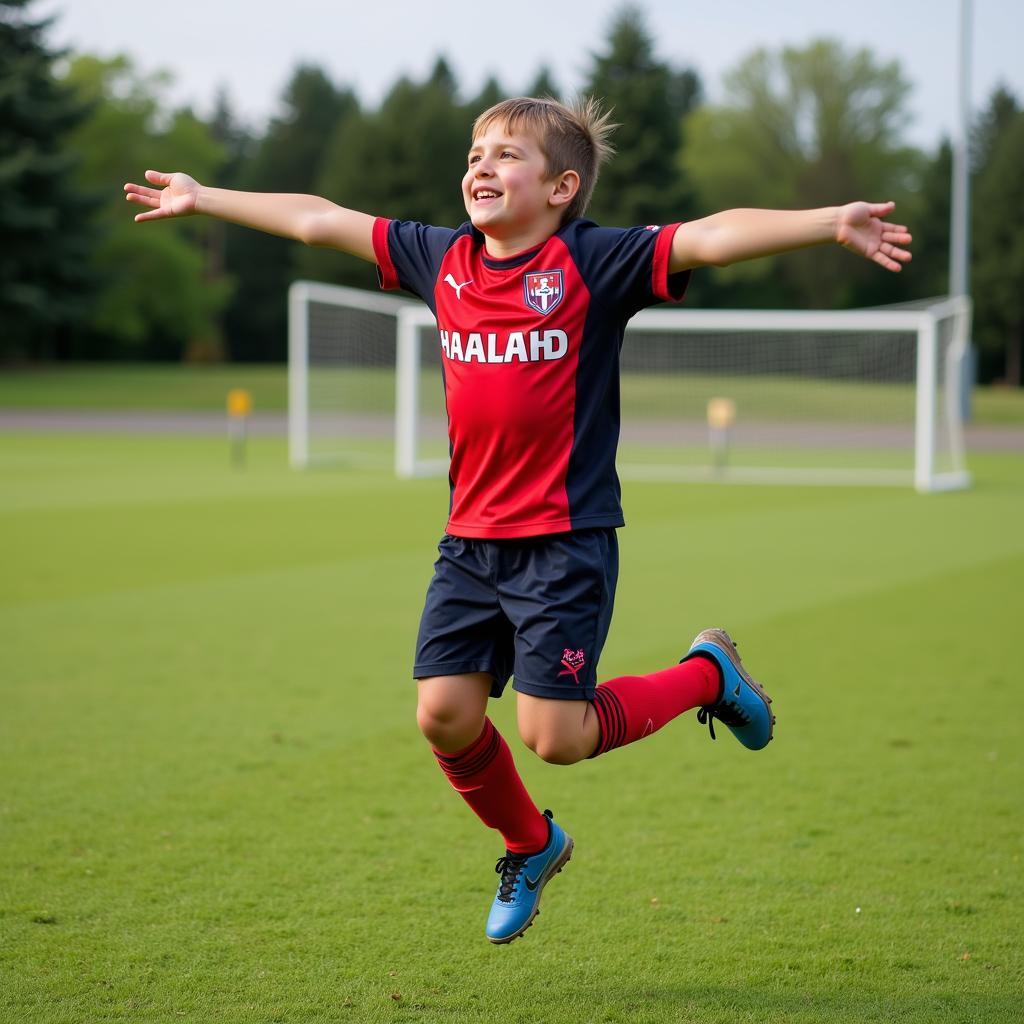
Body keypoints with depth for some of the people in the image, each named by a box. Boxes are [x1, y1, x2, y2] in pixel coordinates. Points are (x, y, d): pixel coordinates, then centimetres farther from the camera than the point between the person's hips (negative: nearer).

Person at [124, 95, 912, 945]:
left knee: (553, 734, -8)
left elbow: (713, 237, -23)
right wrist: (202, 198, 24)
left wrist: (831, 225, -35)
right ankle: (530, 848, 29)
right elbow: (318, 221, 16)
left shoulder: (593, 264, -9)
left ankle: (707, 674, 19)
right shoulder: (442, 260, 6)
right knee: (444, 714, 1)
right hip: (470, 540, 6)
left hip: (567, 540, -6)